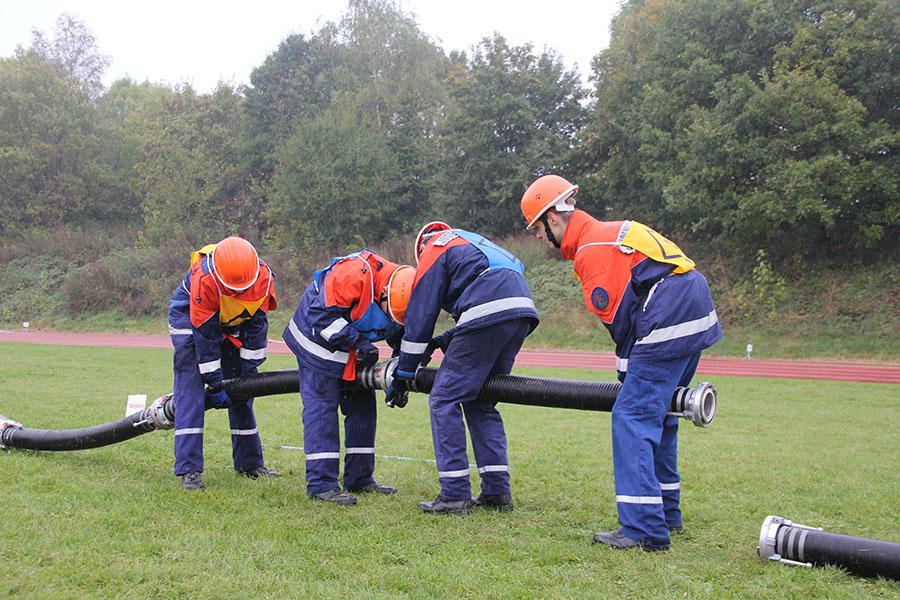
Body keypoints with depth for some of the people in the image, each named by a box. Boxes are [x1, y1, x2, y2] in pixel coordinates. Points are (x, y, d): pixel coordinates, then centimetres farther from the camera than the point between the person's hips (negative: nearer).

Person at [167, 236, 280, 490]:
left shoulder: (263, 277, -25)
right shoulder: (205, 278, -37)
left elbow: (256, 326, -14)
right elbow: (205, 333, -30)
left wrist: (248, 373, -12)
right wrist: (215, 384, -24)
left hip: (232, 326, 4)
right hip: (190, 320, -4)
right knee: (190, 391, -16)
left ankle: (249, 462, 18)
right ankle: (188, 470, -15)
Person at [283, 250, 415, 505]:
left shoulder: (403, 292, -11)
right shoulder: (354, 274, -35)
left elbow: (402, 337, 4)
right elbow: (322, 314, -30)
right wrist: (357, 341, -31)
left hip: (356, 349, 8)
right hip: (318, 339, -8)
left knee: (363, 406, 8)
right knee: (322, 407, -12)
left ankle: (360, 478, 16)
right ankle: (321, 483, -12)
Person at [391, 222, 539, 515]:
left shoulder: (434, 250, 14)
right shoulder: (473, 243, 38)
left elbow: (420, 314, 9)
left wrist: (403, 373, 15)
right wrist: (444, 341, 30)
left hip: (490, 313, -8)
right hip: (523, 310, 8)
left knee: (445, 399, 0)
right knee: (481, 404, 18)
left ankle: (455, 495, -3)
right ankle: (497, 491, 14)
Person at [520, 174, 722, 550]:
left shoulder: (592, 250, -10)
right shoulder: (609, 233, 22)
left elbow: (619, 317, -12)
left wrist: (627, 370, 0)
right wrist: (631, 369, 20)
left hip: (669, 325, -10)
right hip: (697, 317, 10)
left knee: (633, 418, -10)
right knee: (657, 414, 19)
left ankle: (644, 529, -13)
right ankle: (666, 513, 28)